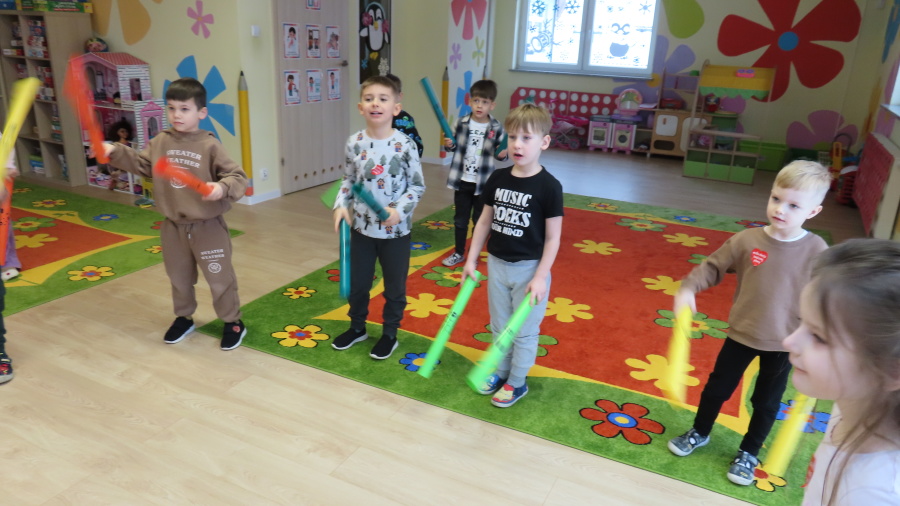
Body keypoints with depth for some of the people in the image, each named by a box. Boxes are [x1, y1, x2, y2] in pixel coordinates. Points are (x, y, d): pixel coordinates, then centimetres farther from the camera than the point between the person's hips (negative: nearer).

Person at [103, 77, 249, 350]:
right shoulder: (160, 142, 0)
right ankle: (183, 318, 41)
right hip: (173, 226, 5)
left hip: (207, 226, -5)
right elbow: (141, 164, 13)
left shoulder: (209, 146, -14)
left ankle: (233, 322, 23)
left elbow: (238, 177, -16)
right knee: (179, 277, 21)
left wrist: (222, 188, -35)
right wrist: (115, 152, 0)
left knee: (219, 278, 7)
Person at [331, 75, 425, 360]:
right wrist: (341, 205, -6)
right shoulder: (354, 143, -4)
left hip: (396, 230, -3)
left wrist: (399, 210, -21)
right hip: (361, 227, 3)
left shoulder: (404, 145, -14)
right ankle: (357, 327, 41)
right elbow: (349, 180, 9)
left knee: (394, 286, 13)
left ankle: (390, 334, 33)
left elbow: (418, 186, -8)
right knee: (357, 282, 18)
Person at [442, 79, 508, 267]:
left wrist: (502, 154, -20)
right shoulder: (462, 123, -3)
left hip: (483, 182, -2)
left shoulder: (496, 128, -9)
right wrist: (449, 144, -12)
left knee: (479, 220, 11)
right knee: (460, 219, 14)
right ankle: (459, 253, 30)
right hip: (462, 180, 2)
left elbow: (498, 152, 2)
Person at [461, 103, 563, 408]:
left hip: (529, 268, -4)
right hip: (497, 264, 5)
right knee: (499, 325, 19)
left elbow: (553, 237, -13)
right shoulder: (498, 179, -2)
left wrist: (540, 277, -15)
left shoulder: (549, 187, -15)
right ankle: (500, 371, 38)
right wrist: (471, 259, 5)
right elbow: (485, 221, 6)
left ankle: (517, 382, 28)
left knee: (524, 330, 11)